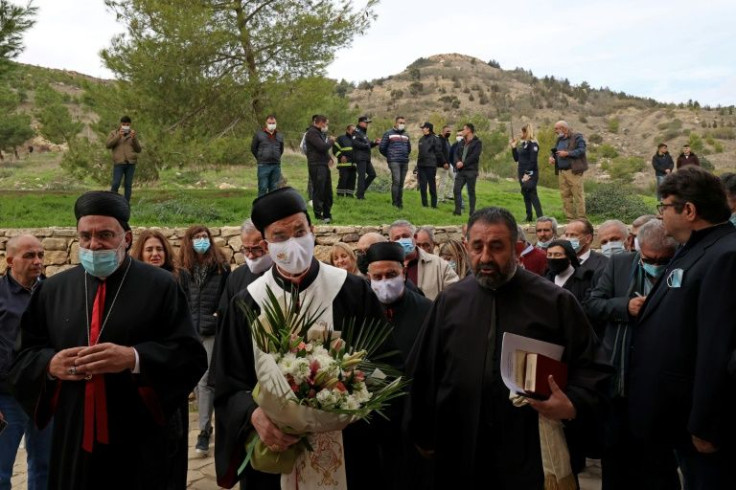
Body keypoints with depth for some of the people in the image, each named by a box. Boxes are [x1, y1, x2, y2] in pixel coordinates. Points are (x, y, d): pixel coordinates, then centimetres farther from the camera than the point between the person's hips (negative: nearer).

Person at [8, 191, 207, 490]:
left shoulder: (161, 287, -4)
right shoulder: (52, 289, 8)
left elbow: (191, 355, -8)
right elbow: (23, 355, 12)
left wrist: (135, 358, -23)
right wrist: (50, 363, -10)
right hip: (72, 440, 3)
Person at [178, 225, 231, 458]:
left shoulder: (221, 266, -2)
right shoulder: (184, 269, 6)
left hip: (213, 330, -4)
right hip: (190, 330, 4)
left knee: (205, 381, -9)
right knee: (196, 380, 13)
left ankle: (204, 432, -4)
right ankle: (206, 424, 30)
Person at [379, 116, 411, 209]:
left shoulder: (406, 135, 18)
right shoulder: (389, 134, 2)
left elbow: (409, 148, 32)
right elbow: (382, 148, 4)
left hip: (405, 162, 5)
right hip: (394, 161, -5)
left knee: (401, 183, 5)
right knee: (396, 181, -17)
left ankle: (400, 203, 10)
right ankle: (394, 203, -15)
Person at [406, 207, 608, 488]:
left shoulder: (555, 302, -2)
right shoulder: (449, 302, 5)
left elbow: (587, 368, 1)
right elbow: (423, 371, 9)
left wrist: (572, 405, -18)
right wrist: (423, 436, 9)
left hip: (532, 458, -2)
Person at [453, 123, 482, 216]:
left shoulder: (477, 143, -3)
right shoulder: (461, 142, 17)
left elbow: (474, 156, -15)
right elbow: (456, 153, 9)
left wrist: (463, 163, -18)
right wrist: (457, 162, -12)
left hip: (471, 171, -6)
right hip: (460, 170, 6)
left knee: (471, 191, -1)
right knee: (456, 189, -1)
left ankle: (472, 211, 6)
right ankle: (458, 210, 6)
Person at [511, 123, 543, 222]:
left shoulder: (533, 144, -10)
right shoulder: (522, 144, 15)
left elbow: (533, 161, -17)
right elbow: (516, 159, 17)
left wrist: (528, 173, -22)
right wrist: (513, 147, 10)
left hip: (530, 174, -9)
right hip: (522, 173, 9)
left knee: (533, 195, -12)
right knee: (526, 195, 11)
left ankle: (540, 218, -12)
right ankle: (529, 217, 18)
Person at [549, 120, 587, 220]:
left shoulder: (577, 137, -3)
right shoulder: (559, 139, 19)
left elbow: (581, 151, -13)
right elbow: (555, 151, 27)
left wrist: (567, 153, -18)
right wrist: (552, 157, 6)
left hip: (573, 171, -7)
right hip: (561, 171, 7)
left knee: (578, 195, -6)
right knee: (565, 195, 7)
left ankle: (581, 218, -2)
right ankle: (570, 217, 13)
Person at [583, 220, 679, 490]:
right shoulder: (619, 263, 2)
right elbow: (591, 304, -1)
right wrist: (625, 306, -16)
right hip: (618, 378, 2)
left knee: (658, 461, 12)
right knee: (615, 453, 17)